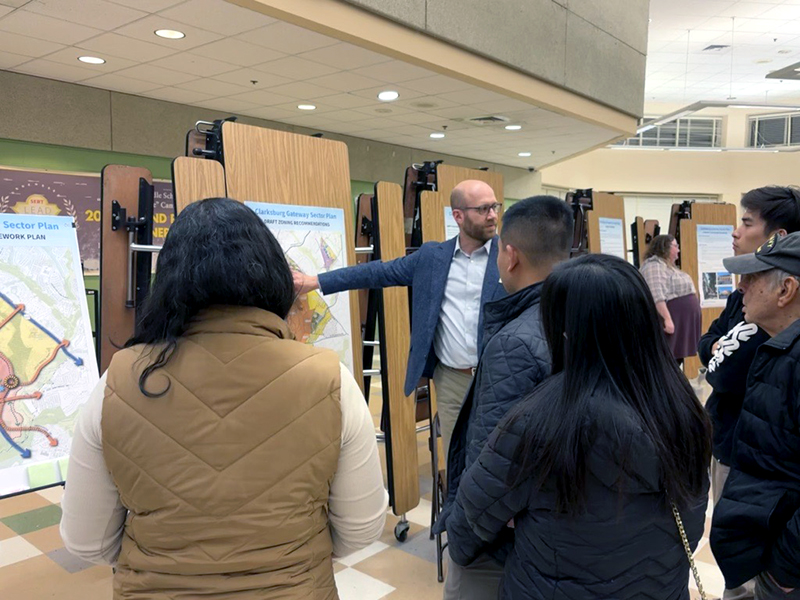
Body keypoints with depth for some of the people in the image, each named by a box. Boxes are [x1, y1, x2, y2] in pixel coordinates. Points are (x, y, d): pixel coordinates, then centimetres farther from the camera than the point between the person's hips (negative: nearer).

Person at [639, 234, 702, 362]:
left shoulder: (669, 266, 21)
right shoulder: (654, 266, -12)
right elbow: (657, 296, -24)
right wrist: (667, 319, -28)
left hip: (681, 323, 11)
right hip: (670, 322, -11)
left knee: (676, 361, 11)